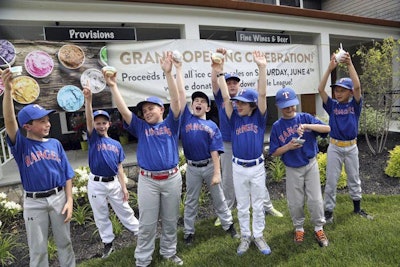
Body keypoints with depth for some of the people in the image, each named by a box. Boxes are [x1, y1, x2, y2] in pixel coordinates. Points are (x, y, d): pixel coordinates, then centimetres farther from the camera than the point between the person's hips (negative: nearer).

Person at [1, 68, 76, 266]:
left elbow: (67, 174, 3)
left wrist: (69, 200, -3)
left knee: (64, 243, 17)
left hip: (58, 197, 2)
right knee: (37, 249, 13)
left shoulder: (55, 144, 1)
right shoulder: (21, 145, -6)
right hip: (34, 202, -2)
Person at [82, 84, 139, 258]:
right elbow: (89, 119, -20)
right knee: (101, 216, 12)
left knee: (125, 211, 13)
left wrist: (124, 187, 0)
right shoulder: (93, 138, -2)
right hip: (96, 184, -1)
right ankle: (108, 244, 28)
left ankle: (140, 233, 28)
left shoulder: (116, 144, 4)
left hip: (114, 183, 1)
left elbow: (119, 168, 4)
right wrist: (88, 99, -35)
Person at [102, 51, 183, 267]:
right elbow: (123, 110, -3)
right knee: (147, 223, 9)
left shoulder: (170, 124, 4)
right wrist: (113, 86, -13)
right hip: (148, 180, 0)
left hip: (172, 178, 0)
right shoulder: (140, 127, 8)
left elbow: (176, 100, -9)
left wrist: (168, 73, -18)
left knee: (170, 220, 15)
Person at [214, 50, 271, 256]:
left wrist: (262, 68, -24)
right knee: (242, 206, 14)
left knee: (258, 205, 13)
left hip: (257, 167, -1)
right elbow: (226, 97, -10)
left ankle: (258, 236, 31)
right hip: (238, 168, 1)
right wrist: (220, 73, -17)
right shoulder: (235, 118, -2)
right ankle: (245, 236, 31)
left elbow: (262, 94, -16)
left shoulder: (258, 118, -5)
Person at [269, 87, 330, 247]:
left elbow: (327, 128, -15)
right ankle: (299, 228, 34)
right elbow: (274, 153, -5)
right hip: (292, 169, 0)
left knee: (315, 200, 6)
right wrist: (288, 146, -22)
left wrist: (308, 126, -29)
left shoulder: (305, 118, -4)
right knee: (295, 202, 10)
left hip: (311, 165, 0)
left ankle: (318, 228, 28)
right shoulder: (277, 126, -6)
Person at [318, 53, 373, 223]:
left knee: (354, 179, 17)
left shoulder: (355, 105, -4)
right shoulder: (332, 105, -3)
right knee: (331, 181, 4)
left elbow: (357, 87, -20)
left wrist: (349, 64, -24)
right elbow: (320, 89, -16)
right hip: (334, 147, -1)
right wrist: (330, 68, -21)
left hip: (351, 147, 1)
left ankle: (357, 208, 35)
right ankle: (329, 211, 15)